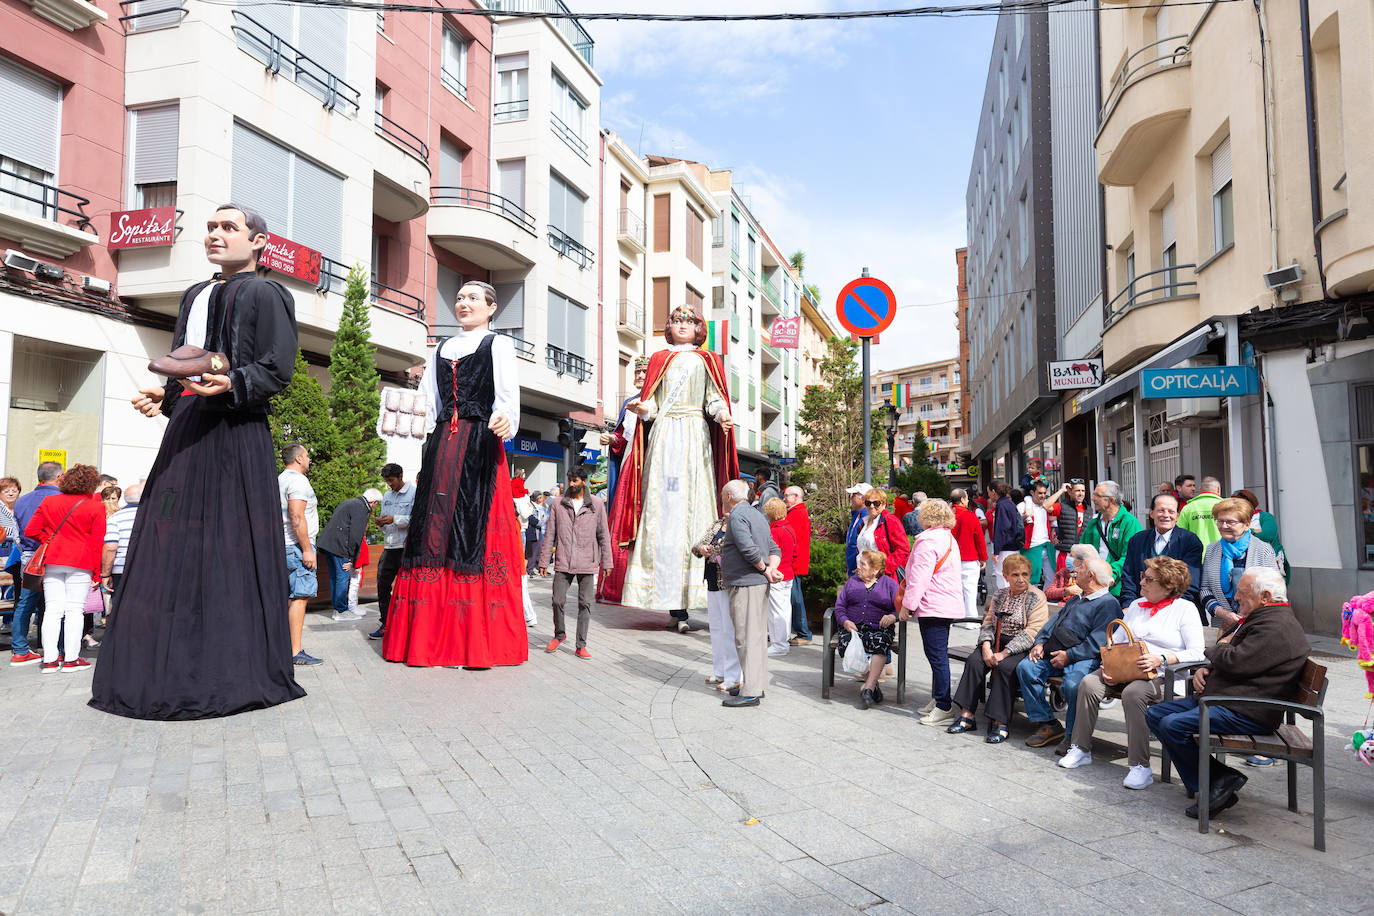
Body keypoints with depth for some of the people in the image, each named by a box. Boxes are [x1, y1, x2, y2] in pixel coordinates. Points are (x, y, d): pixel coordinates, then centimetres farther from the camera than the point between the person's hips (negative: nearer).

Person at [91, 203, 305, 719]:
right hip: (186, 428, 8)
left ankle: (233, 673, -2)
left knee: (227, 543, -9)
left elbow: (277, 370, -10)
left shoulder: (264, 295, 0)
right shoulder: (195, 297, 24)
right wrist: (164, 396, 10)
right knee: (174, 543, 6)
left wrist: (233, 385, -26)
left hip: (235, 431, -8)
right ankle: (173, 670, 14)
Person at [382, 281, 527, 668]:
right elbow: (429, 404, 21)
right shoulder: (441, 348, 24)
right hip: (441, 447, 5)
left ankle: (478, 639, -6)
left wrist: (504, 419, -29)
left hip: (480, 446, -5)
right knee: (436, 529, -3)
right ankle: (431, 636, 1)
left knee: (476, 530, -10)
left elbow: (507, 395, -7)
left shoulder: (498, 344, 8)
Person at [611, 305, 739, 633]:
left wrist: (722, 415, -16)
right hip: (663, 436, 1)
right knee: (663, 510, -9)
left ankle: (682, 607, -11)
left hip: (695, 437, -1)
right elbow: (650, 403, 13)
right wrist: (643, 408, -9)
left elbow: (714, 398, 5)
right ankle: (674, 607, -10)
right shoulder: (659, 359, 21)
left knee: (693, 508, -10)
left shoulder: (707, 360, 17)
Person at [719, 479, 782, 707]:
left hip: (744, 584, -10)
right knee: (757, 635, 14)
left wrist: (764, 570, -9)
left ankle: (750, 692, -6)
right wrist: (771, 568, -1)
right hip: (760, 585, 10)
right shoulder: (757, 515, 20)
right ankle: (757, 684, 22)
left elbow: (749, 549, -23)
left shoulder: (737, 515, -10)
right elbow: (774, 550, 16)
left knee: (746, 637, -8)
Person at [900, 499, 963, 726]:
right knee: (939, 654, 16)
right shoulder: (949, 538, 16)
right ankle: (937, 699, 24)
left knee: (937, 654, -6)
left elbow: (920, 577, -20)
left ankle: (944, 706, -3)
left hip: (933, 606, -10)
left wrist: (907, 605, -14)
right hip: (948, 604, 10)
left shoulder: (928, 541, -15)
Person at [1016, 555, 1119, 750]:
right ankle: (1047, 724, -6)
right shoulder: (1075, 600, 27)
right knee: (1025, 668, -13)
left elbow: (1097, 643, -13)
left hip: (1083, 659, -8)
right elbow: (1054, 622, 24)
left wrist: (1068, 655, -18)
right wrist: (1040, 642, 6)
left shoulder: (1108, 603, -3)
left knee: (1073, 685, -35)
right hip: (1053, 654, 9)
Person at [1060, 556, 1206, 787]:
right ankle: (1080, 749, -10)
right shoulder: (1136, 605, 21)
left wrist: (1161, 659, -22)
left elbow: (1197, 653, -8)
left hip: (1163, 675, -6)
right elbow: (1116, 641, 17)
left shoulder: (1185, 608, 2)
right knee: (1089, 683, -20)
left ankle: (1140, 766, -28)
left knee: (1133, 693, -36)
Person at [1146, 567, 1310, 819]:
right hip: (1217, 698, 12)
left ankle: (1219, 780, -6)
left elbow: (1235, 663, -25)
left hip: (1247, 713, -12)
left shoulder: (1277, 627, -16)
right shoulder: (1262, 618, 20)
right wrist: (1205, 670, 6)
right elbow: (1224, 659, 27)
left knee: (1173, 725, -27)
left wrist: (1221, 647, -2)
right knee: (1154, 714, 5)